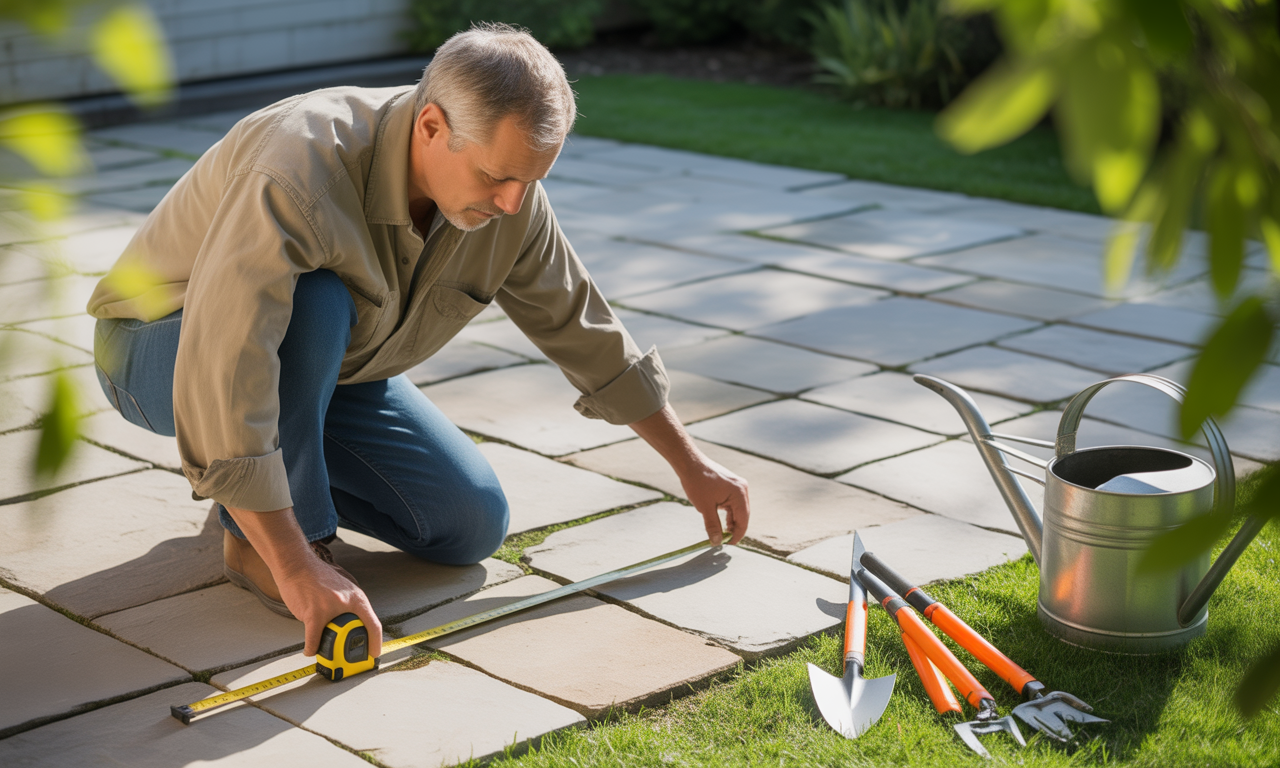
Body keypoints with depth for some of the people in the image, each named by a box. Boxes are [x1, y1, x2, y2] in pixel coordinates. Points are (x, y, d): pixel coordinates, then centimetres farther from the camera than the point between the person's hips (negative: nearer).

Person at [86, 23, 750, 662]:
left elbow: (582, 327, -1)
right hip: (161, 354, -6)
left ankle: (271, 482, 14)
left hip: (318, 369, 6)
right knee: (313, 302, -38)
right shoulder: (298, 170, -40)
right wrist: (298, 570, -50)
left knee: (472, 526, -7)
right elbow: (220, 378, -47)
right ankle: (251, 530, -17)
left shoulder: (508, 194, -17)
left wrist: (691, 467, 5)